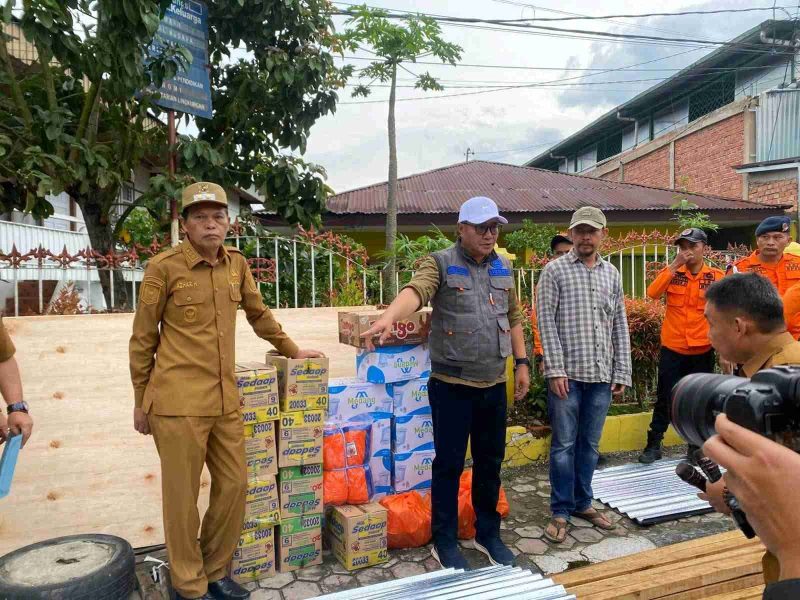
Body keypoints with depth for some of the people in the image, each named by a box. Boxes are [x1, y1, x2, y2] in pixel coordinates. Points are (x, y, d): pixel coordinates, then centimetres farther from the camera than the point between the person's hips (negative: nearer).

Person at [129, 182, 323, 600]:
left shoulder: (236, 264, 7)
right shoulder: (163, 267, -7)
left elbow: (259, 315, 21)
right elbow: (143, 339, -1)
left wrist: (291, 351, 27)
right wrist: (141, 402, 3)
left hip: (225, 401, 5)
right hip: (178, 403, -5)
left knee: (233, 487, 12)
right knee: (182, 498, 6)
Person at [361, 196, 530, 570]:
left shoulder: (504, 268, 10)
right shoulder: (441, 263, -8)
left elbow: (513, 317, 17)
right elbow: (416, 291, -28)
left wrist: (521, 362, 11)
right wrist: (388, 318, -48)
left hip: (494, 384, 5)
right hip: (452, 385, -5)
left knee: (490, 462, 16)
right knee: (449, 464, 5)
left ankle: (488, 533, 34)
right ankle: (444, 541, 23)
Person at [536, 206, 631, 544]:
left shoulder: (612, 274, 12)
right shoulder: (555, 270, -2)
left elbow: (620, 326, 12)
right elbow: (546, 322, -6)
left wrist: (622, 372, 8)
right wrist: (555, 369, -12)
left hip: (601, 375, 4)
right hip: (567, 373, -4)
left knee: (590, 444, 13)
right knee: (564, 445, 3)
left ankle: (583, 503, 29)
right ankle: (560, 512, 15)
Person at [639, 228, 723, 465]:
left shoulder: (717, 277, 0)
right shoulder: (672, 273, 1)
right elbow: (652, 293, -17)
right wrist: (675, 265, -19)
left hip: (703, 350, 0)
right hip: (672, 349, 0)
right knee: (664, 399, 7)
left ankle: (696, 447, 25)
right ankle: (653, 445, 17)